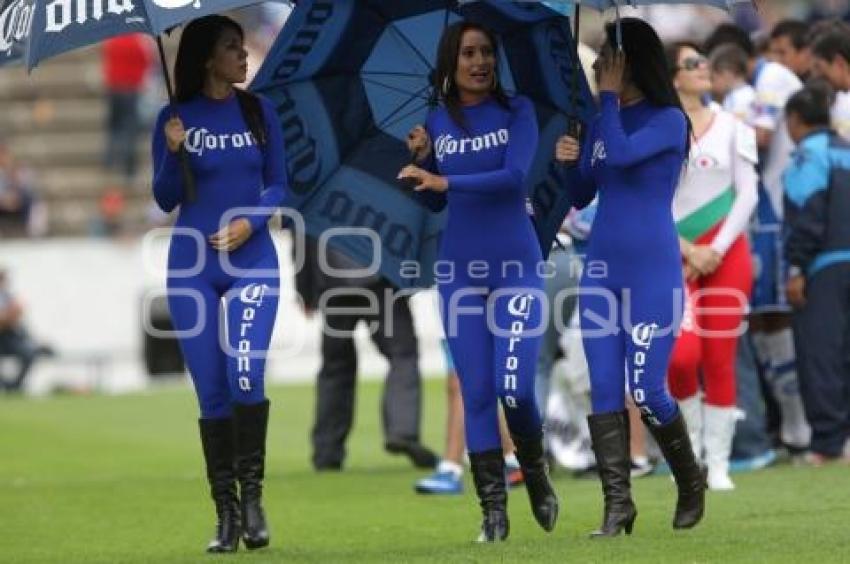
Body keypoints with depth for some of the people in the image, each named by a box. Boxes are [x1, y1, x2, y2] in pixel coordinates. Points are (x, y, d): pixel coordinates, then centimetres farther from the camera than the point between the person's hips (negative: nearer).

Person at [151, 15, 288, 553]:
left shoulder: (259, 111, 4)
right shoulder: (175, 118, 0)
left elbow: (278, 184, 8)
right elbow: (165, 200, 1)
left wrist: (250, 223, -9)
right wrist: (173, 153, -16)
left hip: (253, 259, 0)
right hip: (193, 264, 0)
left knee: (246, 376, -18)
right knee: (212, 392, 1)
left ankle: (252, 493, -5)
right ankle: (226, 513, 8)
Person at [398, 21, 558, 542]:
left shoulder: (517, 110, -3)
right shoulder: (438, 122, 6)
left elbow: (515, 175, -18)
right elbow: (434, 204, 14)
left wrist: (446, 180, -22)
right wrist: (421, 159, -3)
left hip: (517, 267, -3)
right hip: (460, 271, 3)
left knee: (515, 388, -11)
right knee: (476, 393, -1)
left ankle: (537, 475, 17)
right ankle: (494, 509, 4)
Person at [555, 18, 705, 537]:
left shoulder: (668, 121, -7)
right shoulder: (601, 121, 11)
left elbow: (621, 154, -25)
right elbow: (582, 197, 16)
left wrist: (610, 94, -14)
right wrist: (569, 162, -4)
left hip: (653, 273, -6)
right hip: (602, 271, 6)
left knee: (646, 392, -7)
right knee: (604, 390, -1)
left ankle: (691, 482, 16)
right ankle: (618, 503, 0)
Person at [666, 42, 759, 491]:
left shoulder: (731, 127, 7)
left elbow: (748, 193, 4)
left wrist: (717, 249, -8)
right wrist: (688, 251, -9)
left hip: (726, 253, 1)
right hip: (675, 255, -1)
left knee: (720, 361, -2)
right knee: (681, 354, -18)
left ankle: (718, 463, 7)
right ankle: (690, 433, 9)